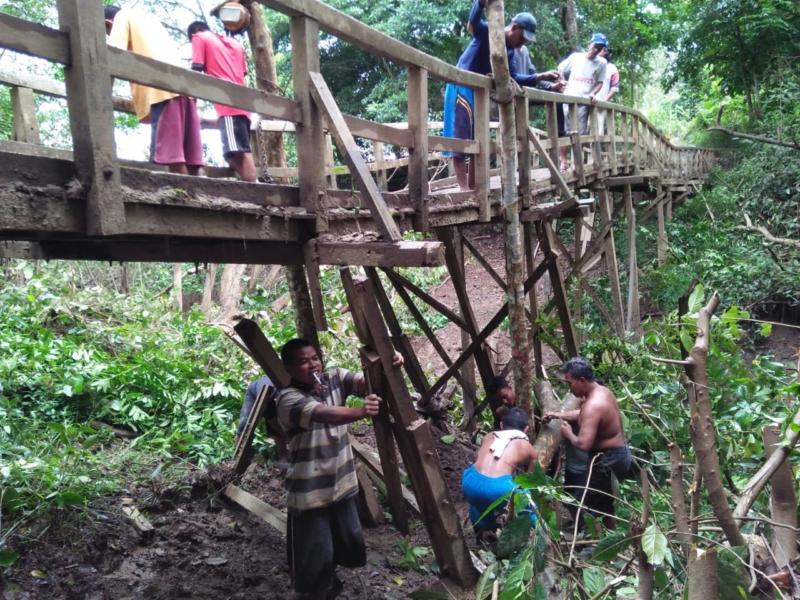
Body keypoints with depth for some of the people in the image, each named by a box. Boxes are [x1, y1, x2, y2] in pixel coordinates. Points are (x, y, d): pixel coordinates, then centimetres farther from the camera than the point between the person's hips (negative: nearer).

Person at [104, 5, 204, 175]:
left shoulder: (122, 16, 13)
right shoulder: (148, 19, 35)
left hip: (162, 89, -8)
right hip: (182, 86, 8)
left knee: (172, 154, -13)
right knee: (191, 156, 1)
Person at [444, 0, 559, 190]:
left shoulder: (510, 52, 8)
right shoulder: (487, 32, -12)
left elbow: (514, 77, 7)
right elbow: (474, 21, -32)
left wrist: (540, 77, -4)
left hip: (479, 93, 8)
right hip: (461, 89, -8)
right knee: (461, 140, -11)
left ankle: (473, 189, 14)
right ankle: (464, 190, -15)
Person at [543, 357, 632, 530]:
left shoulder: (593, 405, -28)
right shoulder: (602, 391, 4)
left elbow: (584, 444, -34)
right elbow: (582, 414, 21)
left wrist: (568, 434, -15)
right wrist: (558, 415, 11)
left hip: (608, 461, -10)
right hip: (619, 454, 10)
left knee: (581, 504, -1)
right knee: (604, 502, 26)